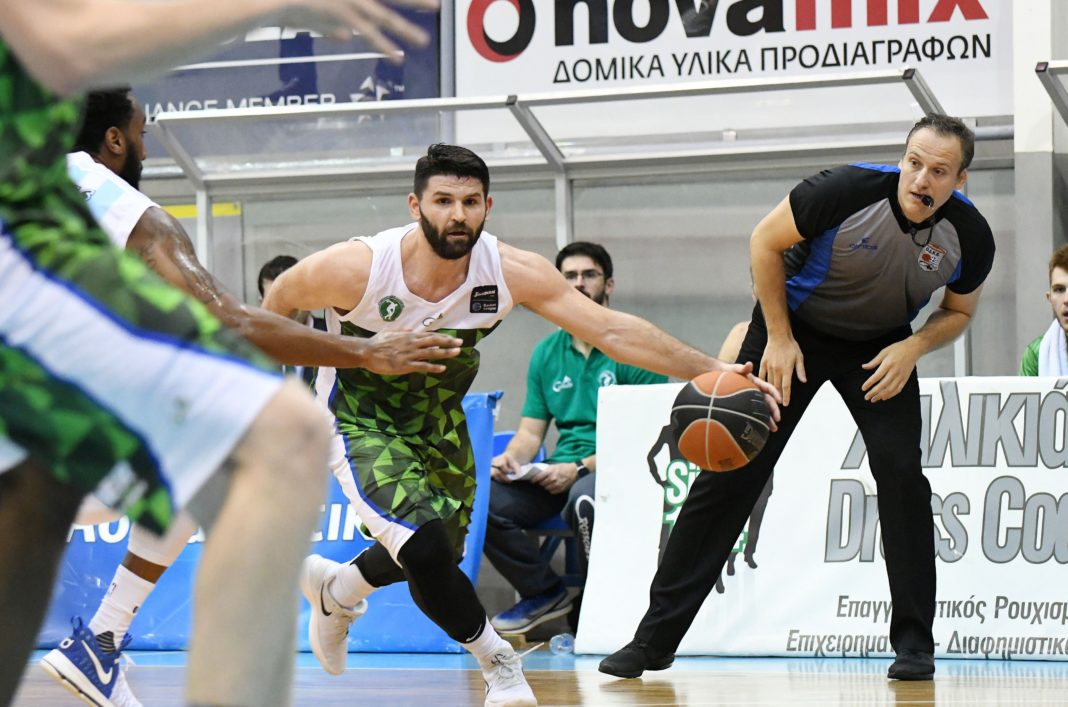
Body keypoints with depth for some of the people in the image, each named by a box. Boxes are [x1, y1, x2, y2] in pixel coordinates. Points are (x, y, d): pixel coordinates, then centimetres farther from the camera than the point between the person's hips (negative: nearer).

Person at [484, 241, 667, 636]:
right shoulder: (547, 354, 17)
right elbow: (531, 431, 16)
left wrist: (580, 468, -18)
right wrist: (511, 458, -8)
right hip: (559, 471, 5)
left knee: (583, 498, -40)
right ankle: (543, 592, 1)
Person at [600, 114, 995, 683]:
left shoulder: (970, 236, -20)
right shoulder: (849, 190, -31)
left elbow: (959, 311, 2)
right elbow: (766, 241, -15)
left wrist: (913, 348, -18)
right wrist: (779, 337, -16)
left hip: (881, 344, 2)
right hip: (796, 322, -2)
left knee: (901, 471, -16)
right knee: (730, 472, -5)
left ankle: (914, 641, -2)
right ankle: (655, 638, -1)